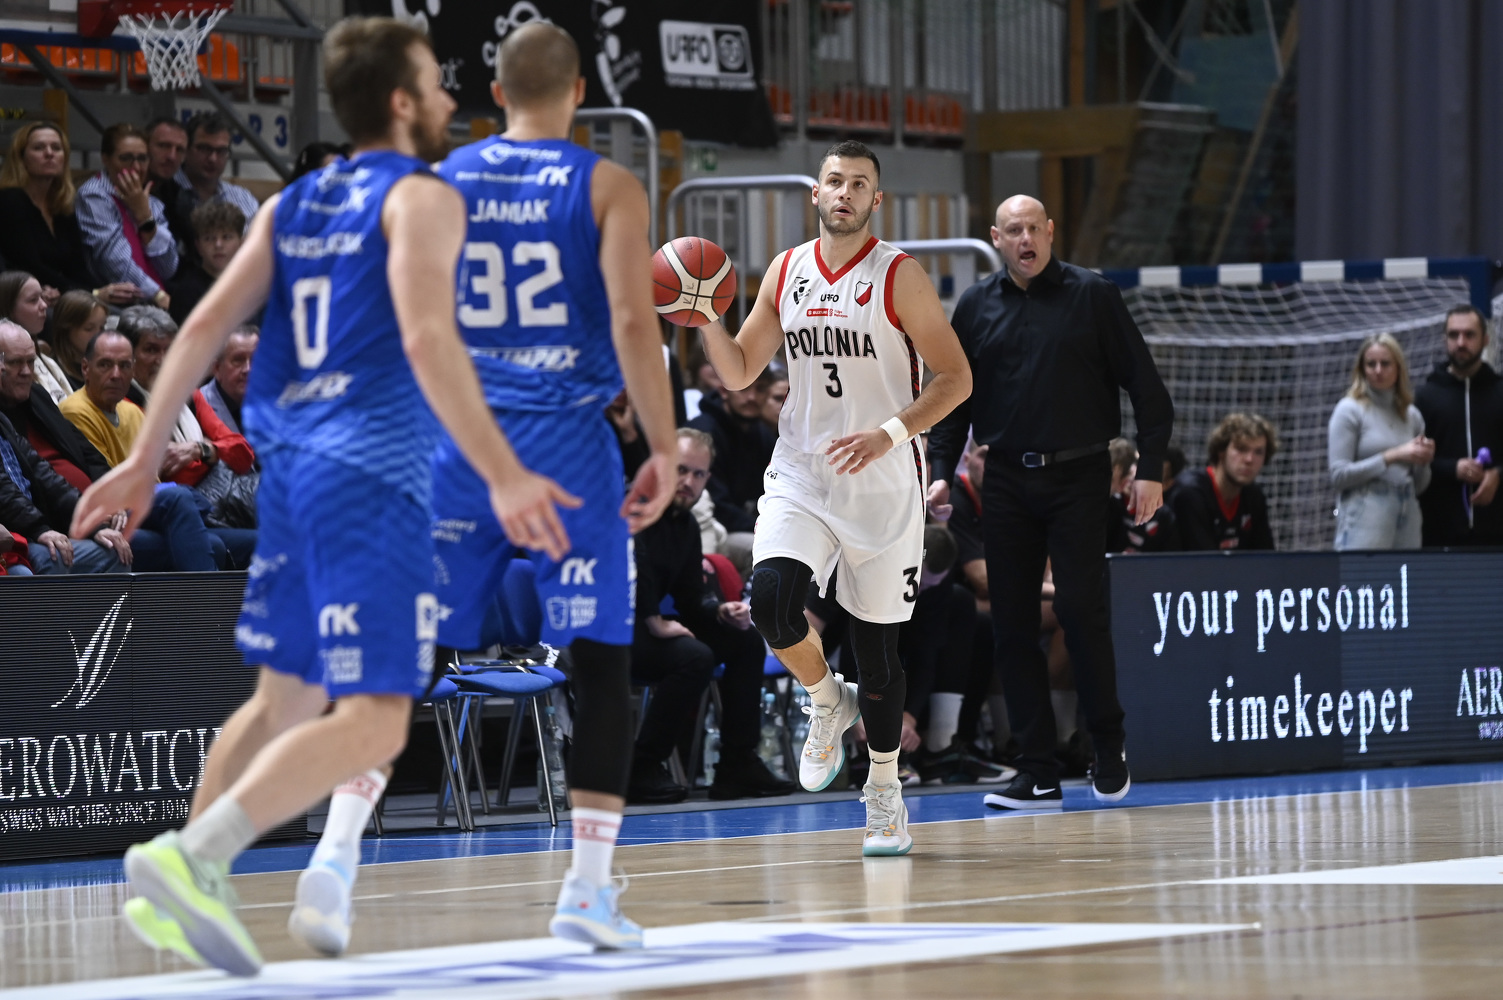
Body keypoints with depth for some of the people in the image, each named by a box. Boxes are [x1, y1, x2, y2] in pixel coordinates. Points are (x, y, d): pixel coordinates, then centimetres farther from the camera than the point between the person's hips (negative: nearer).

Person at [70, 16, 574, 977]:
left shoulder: (291, 205, 16)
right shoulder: (421, 198, -6)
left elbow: (206, 327, 10)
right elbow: (427, 338, -20)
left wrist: (146, 458, 13)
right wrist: (504, 476, -25)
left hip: (292, 468, 8)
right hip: (375, 478, -8)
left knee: (286, 698, 20)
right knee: (373, 722, -10)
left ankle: (188, 892, 16)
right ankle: (191, 859, -23)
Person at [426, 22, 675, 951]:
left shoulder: (441, 185, 8)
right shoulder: (607, 188, -1)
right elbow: (632, 321, -12)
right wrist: (665, 447, -7)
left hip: (462, 443, 3)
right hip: (568, 439, -3)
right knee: (601, 663, 3)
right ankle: (589, 885, -3)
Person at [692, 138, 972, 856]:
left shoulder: (899, 276, -7)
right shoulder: (786, 272, 6)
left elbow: (955, 377, -8)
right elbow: (740, 373, 12)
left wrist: (889, 434, -21)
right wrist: (706, 320, -8)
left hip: (882, 481, -3)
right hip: (800, 471, 3)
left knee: (875, 639, 4)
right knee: (771, 596, -22)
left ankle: (884, 790, 21)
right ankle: (827, 702, 7)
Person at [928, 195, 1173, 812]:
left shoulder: (1092, 296, -1)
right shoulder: (977, 307, 8)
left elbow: (1144, 384, -1)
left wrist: (1150, 468, -6)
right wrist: (942, 470, 3)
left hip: (1077, 476, -3)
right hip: (1007, 479, 3)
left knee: (1082, 610, -10)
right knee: (1012, 622, 1)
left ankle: (1109, 751, 6)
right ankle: (1038, 773, 5)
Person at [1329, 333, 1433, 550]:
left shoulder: (1412, 415, 14)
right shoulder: (1349, 410, 1)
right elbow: (1339, 475, -8)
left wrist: (1423, 462, -1)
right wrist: (1392, 457, -12)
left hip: (1407, 517, 5)